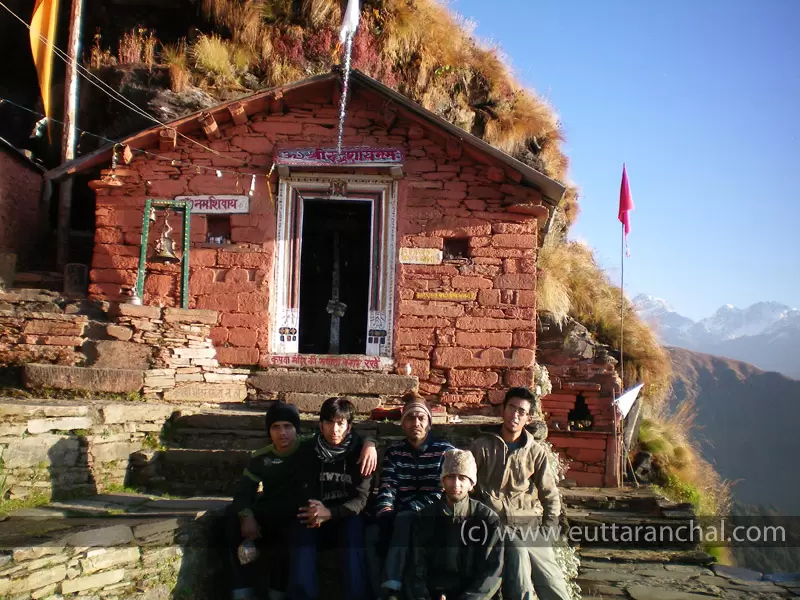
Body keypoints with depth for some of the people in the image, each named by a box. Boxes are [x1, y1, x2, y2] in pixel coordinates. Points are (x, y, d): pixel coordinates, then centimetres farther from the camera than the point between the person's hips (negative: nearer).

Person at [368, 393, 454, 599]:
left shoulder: (445, 450, 0)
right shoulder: (393, 452, 11)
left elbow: (441, 494, -10)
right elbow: (386, 489, -2)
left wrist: (407, 510, -21)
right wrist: (385, 514, -24)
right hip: (400, 519, 3)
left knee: (404, 520, -35)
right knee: (374, 532, -27)